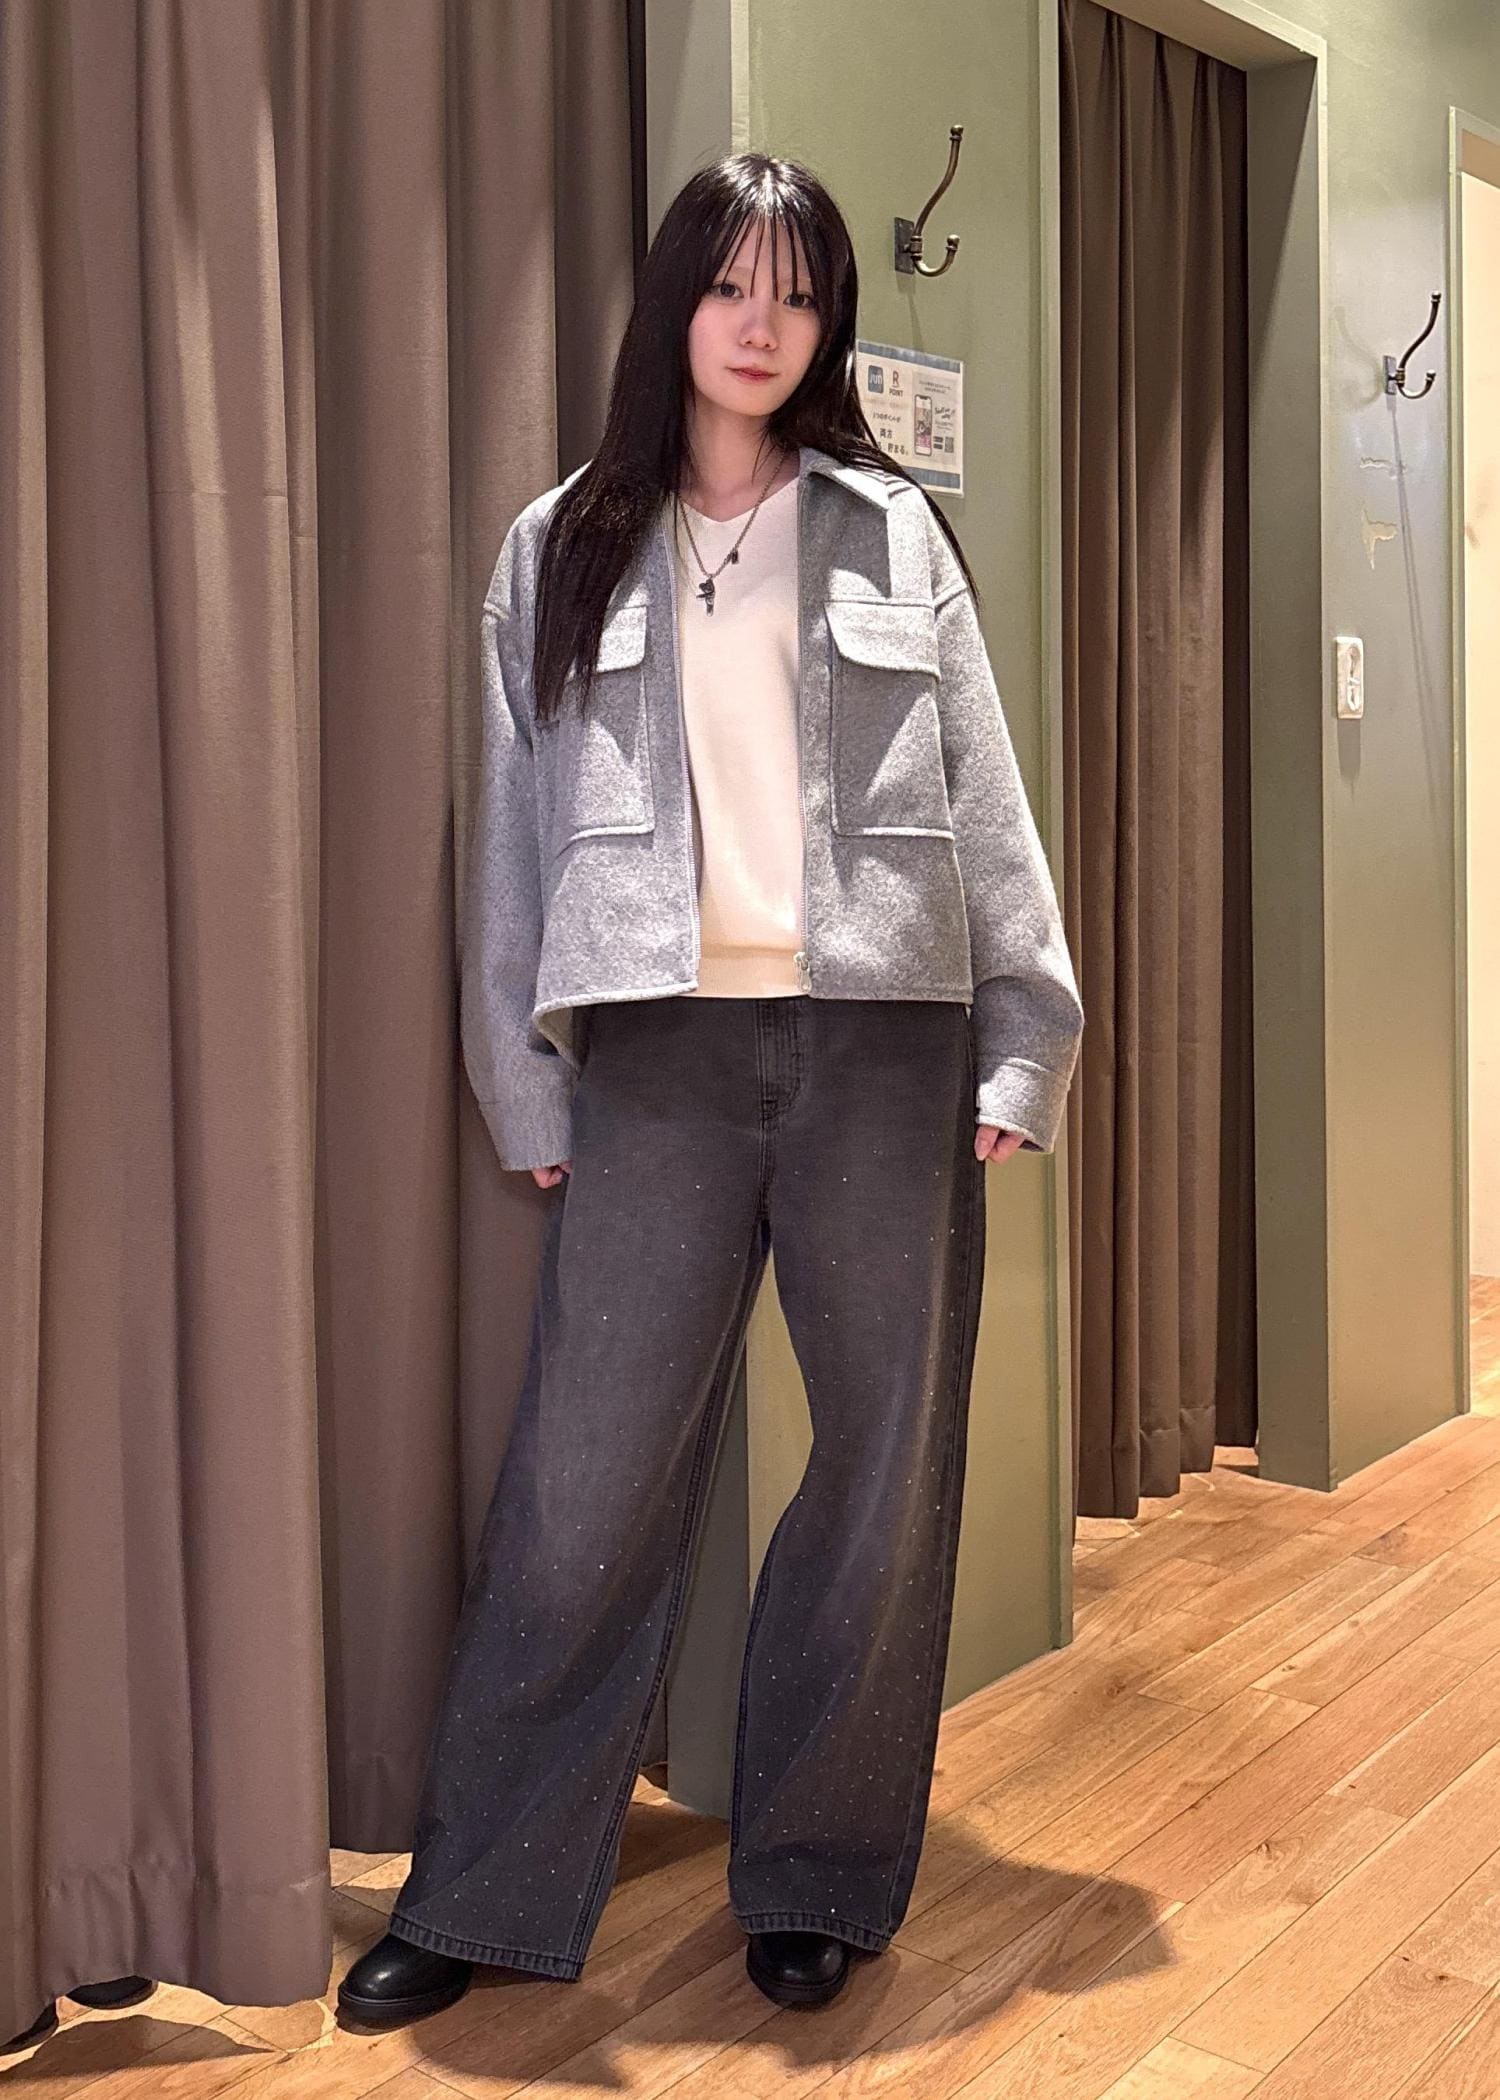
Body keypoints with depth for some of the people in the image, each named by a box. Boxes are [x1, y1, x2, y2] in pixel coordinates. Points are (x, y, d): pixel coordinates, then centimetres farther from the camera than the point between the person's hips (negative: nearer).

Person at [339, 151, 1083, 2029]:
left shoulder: (896, 535, 11)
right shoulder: (562, 550, 11)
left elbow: (986, 805, 7)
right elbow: (513, 834, 9)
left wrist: (1020, 1048, -1)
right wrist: (524, 1094, 3)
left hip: (883, 1046, 1)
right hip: (657, 1051, -1)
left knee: (886, 1481, 6)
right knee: (581, 1488, 0)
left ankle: (818, 1879, 25)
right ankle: (478, 1899, 17)